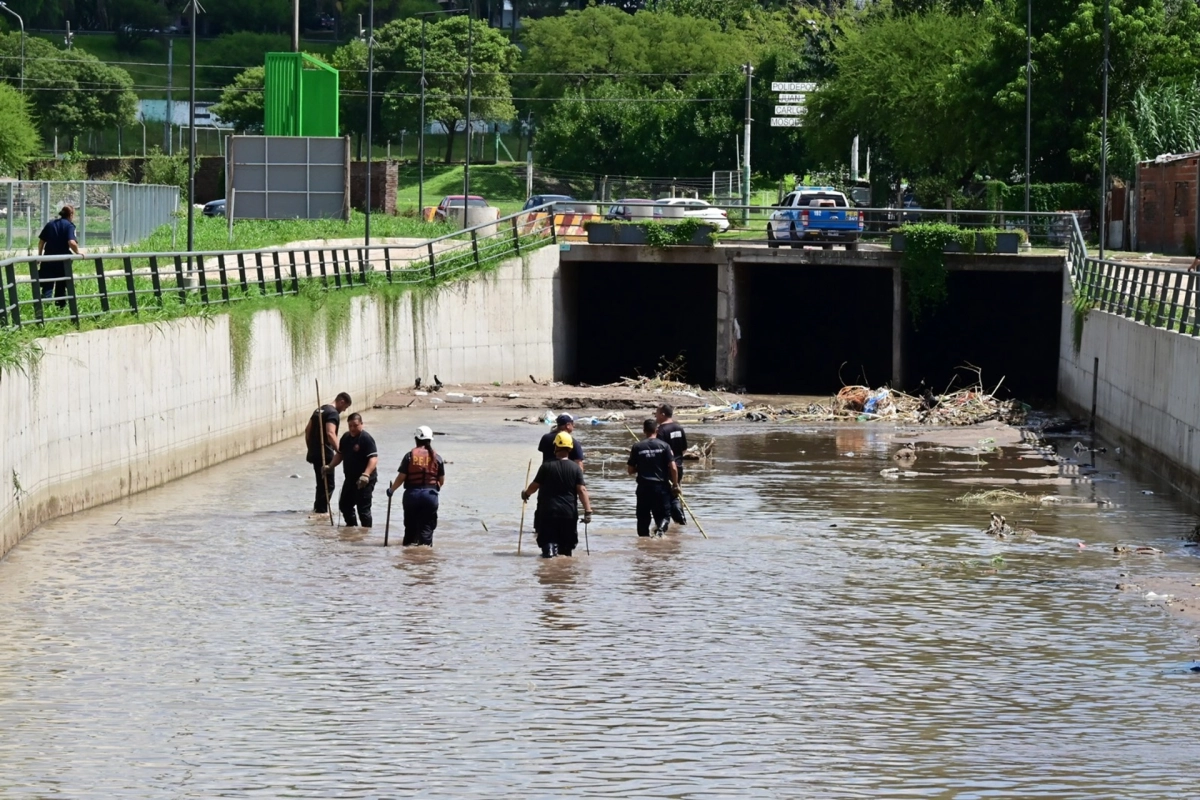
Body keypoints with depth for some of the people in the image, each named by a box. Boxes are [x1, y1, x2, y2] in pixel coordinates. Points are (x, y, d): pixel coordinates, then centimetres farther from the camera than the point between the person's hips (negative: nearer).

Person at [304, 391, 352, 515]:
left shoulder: (320, 410, 16)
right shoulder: (333, 413, -13)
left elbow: (307, 429, 21)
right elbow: (330, 433, -28)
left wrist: (310, 448, 26)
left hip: (314, 453, 9)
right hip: (325, 454, -9)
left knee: (321, 483, 20)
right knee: (328, 484, -3)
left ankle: (317, 508, 27)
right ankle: (321, 510, -5)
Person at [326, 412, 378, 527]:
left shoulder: (366, 439, -18)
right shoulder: (346, 437, 8)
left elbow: (374, 458, -26)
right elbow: (340, 454, 20)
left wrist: (366, 475, -38)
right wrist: (330, 466, 5)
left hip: (364, 481, -9)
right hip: (350, 479, 9)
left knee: (363, 509, -6)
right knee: (344, 505, 19)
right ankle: (351, 527, 38)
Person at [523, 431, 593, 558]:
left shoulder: (546, 466, -5)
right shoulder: (576, 468, -3)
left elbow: (535, 486, 2)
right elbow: (582, 490, -9)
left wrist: (526, 494, 22)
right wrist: (588, 510, -8)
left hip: (548, 511, -1)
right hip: (569, 512, 1)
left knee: (547, 538, 4)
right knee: (566, 543, 14)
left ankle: (549, 548, -21)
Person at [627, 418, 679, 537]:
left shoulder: (637, 447, -1)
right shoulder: (664, 446, -4)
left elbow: (631, 470, 4)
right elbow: (673, 468, -8)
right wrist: (675, 485, 3)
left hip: (643, 487, 1)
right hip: (661, 486, -1)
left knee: (643, 517, 12)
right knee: (664, 514, 6)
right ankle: (661, 529, -22)